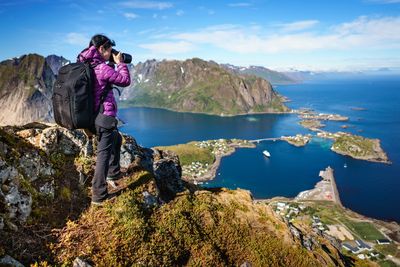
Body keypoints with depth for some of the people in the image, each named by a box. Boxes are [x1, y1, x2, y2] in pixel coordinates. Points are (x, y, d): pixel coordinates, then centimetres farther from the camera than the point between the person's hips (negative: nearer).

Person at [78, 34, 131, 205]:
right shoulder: (102, 68, -17)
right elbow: (125, 81, -10)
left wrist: (113, 64, 11)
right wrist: (120, 63, 1)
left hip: (94, 115, 10)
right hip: (104, 117, -10)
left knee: (117, 138, 29)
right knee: (104, 153, -5)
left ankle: (114, 173, 39)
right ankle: (98, 195, 0)